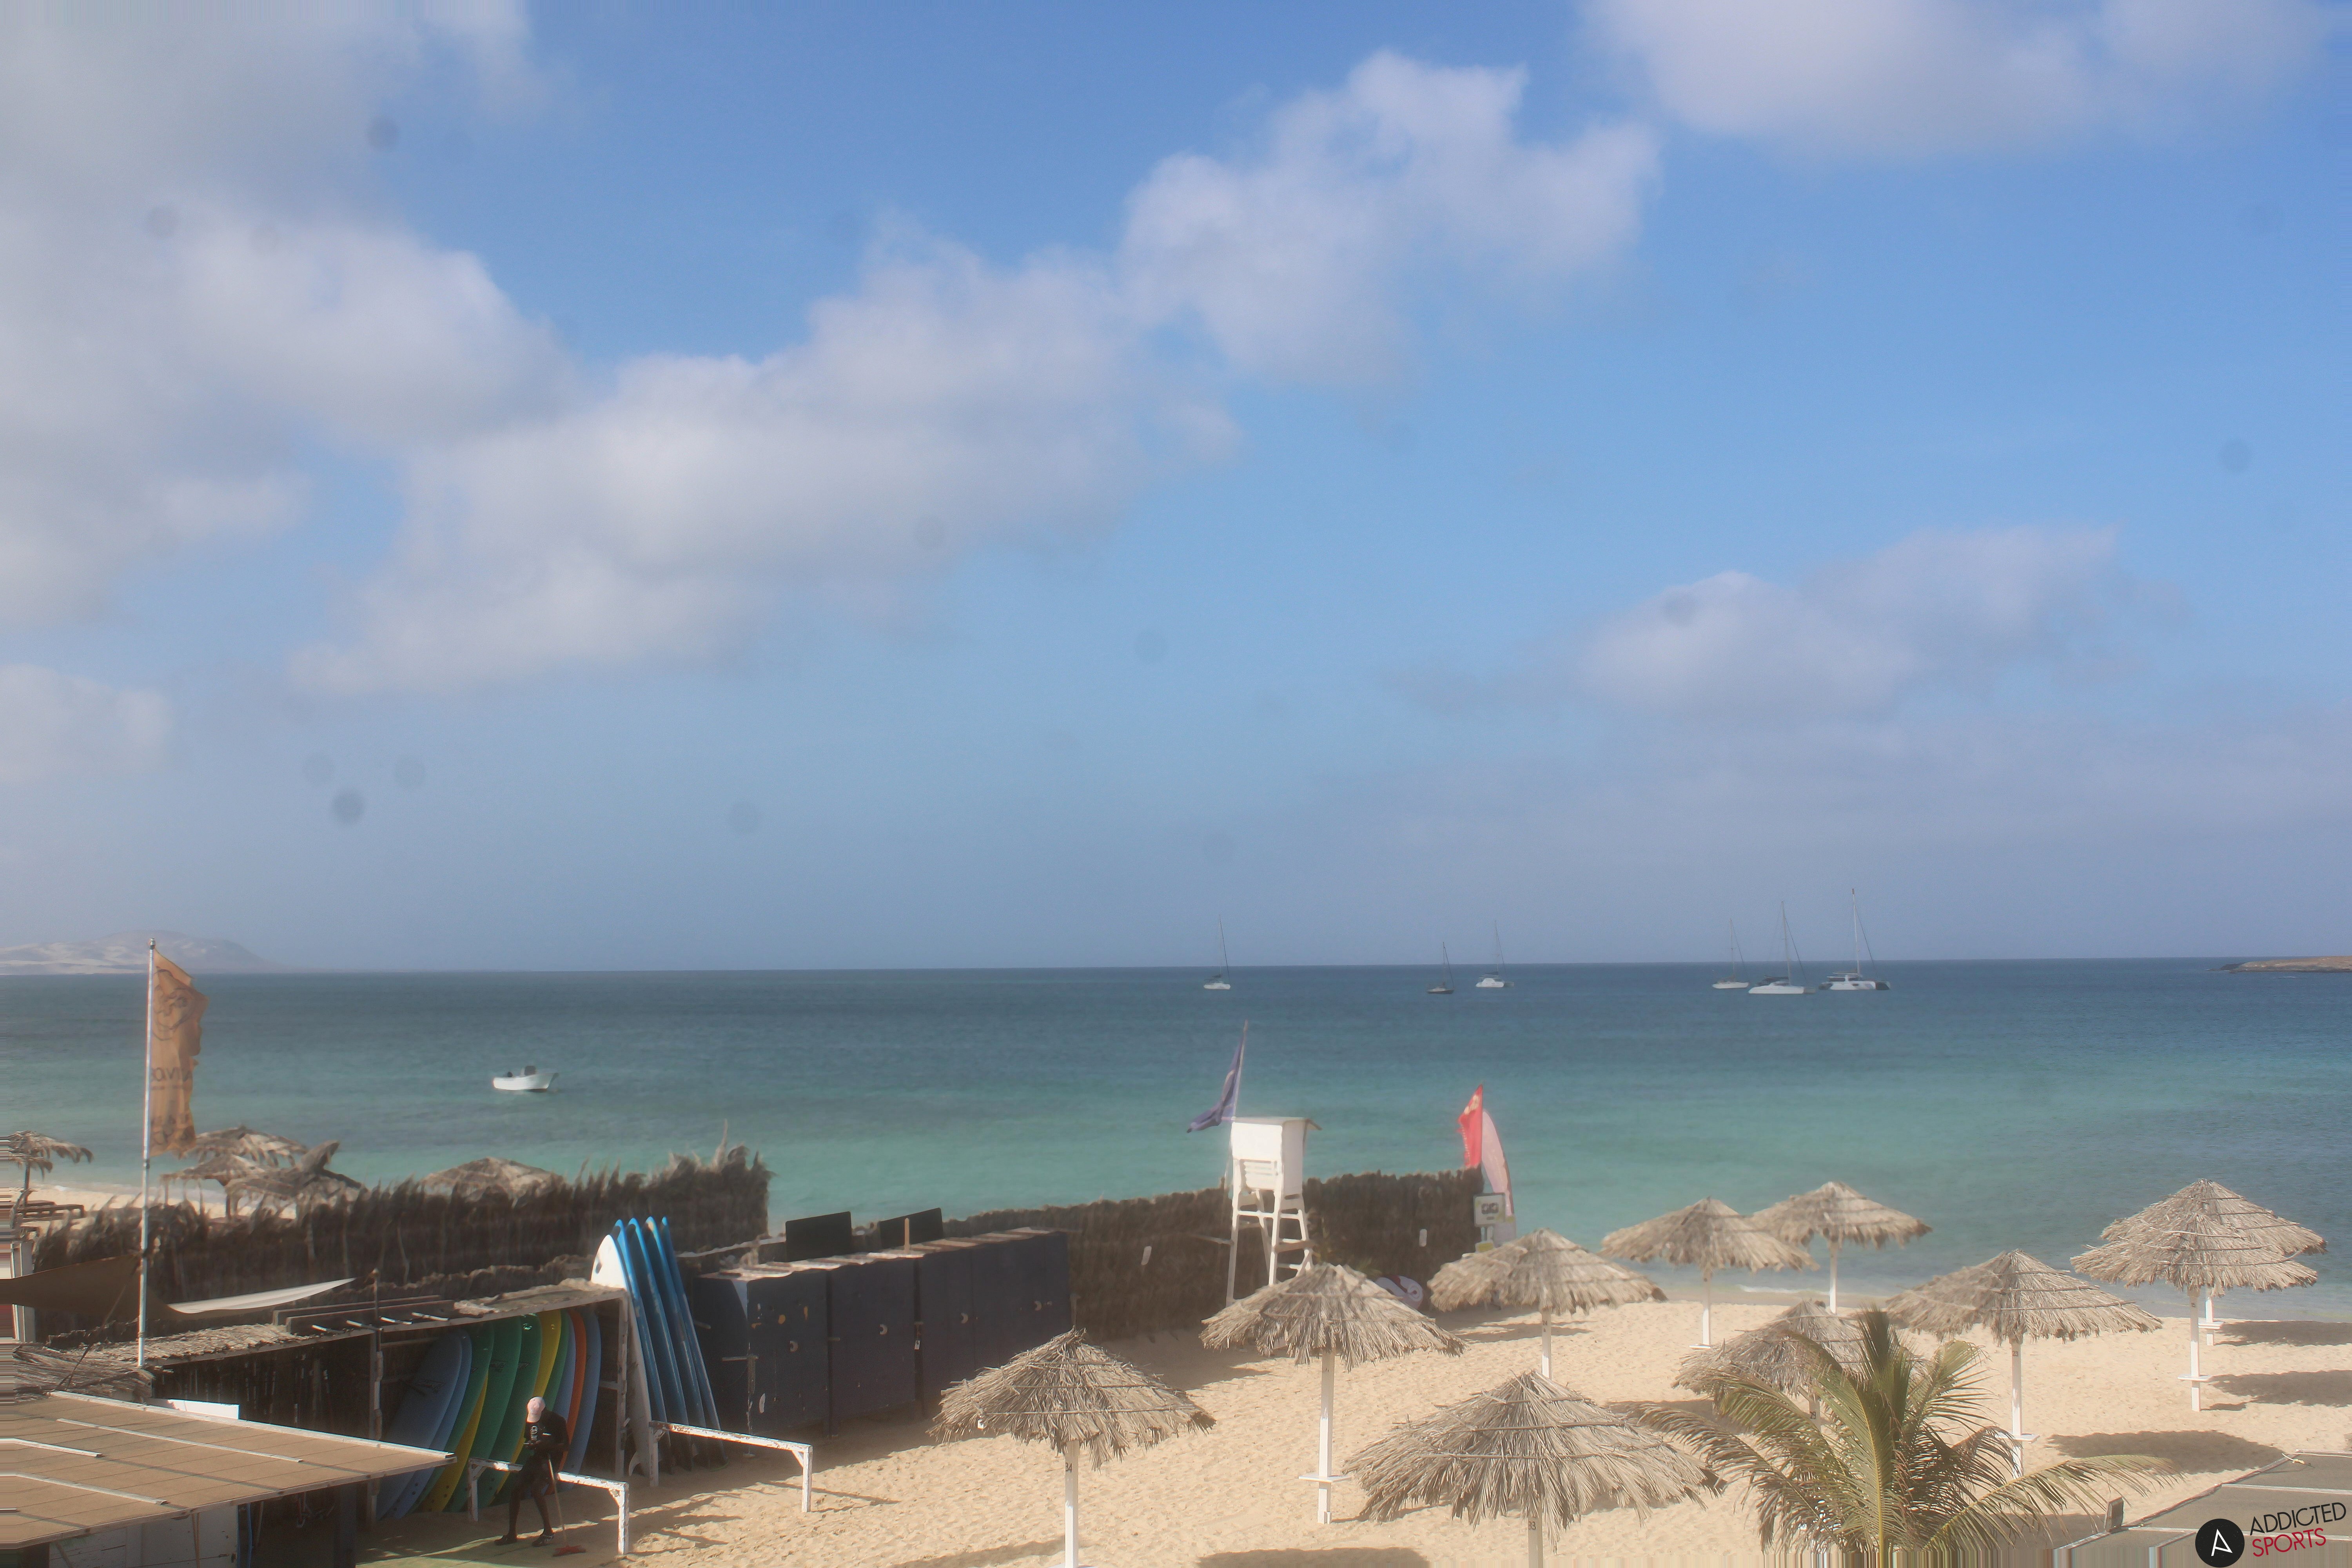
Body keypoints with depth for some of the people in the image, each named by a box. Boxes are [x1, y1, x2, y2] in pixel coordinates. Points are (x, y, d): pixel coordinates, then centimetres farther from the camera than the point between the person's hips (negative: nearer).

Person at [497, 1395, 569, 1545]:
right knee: (516, 1489, -10)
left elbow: (566, 1447, -12)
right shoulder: (530, 1421, 5)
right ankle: (511, 1534, -1)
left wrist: (547, 1446, -27)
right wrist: (529, 1445, -7)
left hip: (551, 1461, -6)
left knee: (536, 1489, -27)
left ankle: (548, 1531, -14)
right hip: (535, 1459, 6)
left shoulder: (557, 1421, -12)